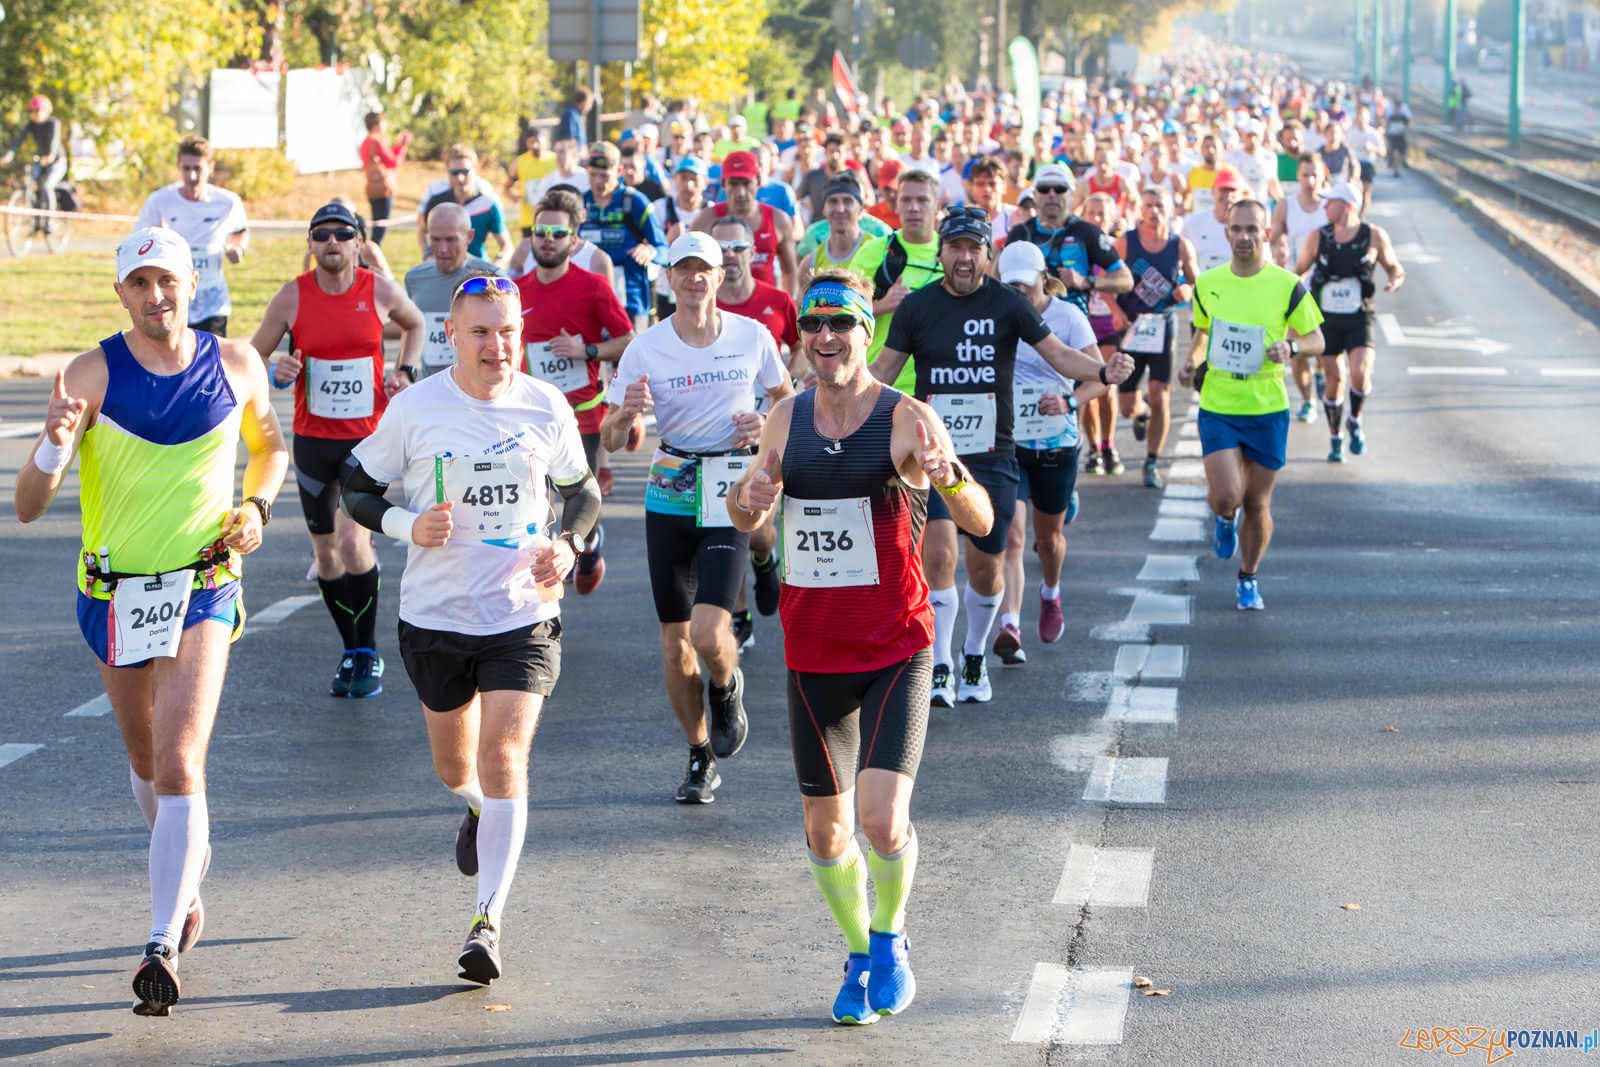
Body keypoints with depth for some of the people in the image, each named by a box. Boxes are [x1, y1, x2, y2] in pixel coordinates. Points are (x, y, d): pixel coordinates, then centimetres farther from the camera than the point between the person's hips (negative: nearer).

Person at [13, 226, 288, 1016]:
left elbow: (271, 445, 19)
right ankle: (189, 874, 47)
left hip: (202, 588, -1)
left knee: (179, 765, -16)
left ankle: (163, 947, -20)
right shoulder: (91, 375, -10)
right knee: (146, 761, 19)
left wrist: (256, 507, 1)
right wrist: (54, 445, -36)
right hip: (114, 591, 2)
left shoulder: (236, 364, -3)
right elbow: (28, 506, -16)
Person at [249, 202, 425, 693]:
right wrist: (278, 373, -17)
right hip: (312, 438, 2)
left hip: (368, 436, -2)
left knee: (353, 538, -18)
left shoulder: (381, 292, -4)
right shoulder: (292, 297, -5)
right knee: (325, 550, 8)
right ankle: (351, 652, 25)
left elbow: (415, 325, 19)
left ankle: (368, 652, -2)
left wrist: (406, 369, 2)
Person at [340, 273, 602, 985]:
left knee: (503, 758, -14)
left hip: (523, 614, -1)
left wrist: (567, 545, -6)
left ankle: (488, 920, -10)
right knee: (455, 767, 15)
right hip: (435, 614, 1)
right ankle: (480, 812, 53)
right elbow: (358, 489, 3)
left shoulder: (547, 407, -2)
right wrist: (407, 526, -16)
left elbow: (583, 491, 13)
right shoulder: (414, 409, -6)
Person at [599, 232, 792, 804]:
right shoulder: (645, 348, -4)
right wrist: (626, 414, -24)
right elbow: (610, 440, -1)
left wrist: (764, 426, -7)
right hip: (669, 495, 2)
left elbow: (787, 397, 15)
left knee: (710, 635, -17)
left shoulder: (753, 337, -2)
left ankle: (728, 689, 19)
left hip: (730, 497, -1)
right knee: (675, 644, 5)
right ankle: (701, 757, 24)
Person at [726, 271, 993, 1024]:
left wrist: (950, 478, -35)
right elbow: (747, 520, 18)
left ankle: (890, 939, 11)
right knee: (825, 825, 10)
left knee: (882, 816, -17)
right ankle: (859, 956, 33)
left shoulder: (907, 419, -9)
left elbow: (980, 523, -14)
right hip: (812, 652, 4)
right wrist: (748, 500, -6)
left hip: (896, 651, -4)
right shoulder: (786, 419, 4)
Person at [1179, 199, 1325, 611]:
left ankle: (1248, 579, 30)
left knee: (1257, 505, 7)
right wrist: (1192, 360, 1)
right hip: (1217, 407, 1)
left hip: (1267, 410, -1)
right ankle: (1225, 518, 22)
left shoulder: (1287, 286, -6)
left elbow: (1316, 339, 2)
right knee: (1226, 495, -16)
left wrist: (1291, 347, -19)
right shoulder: (1207, 283, 2)